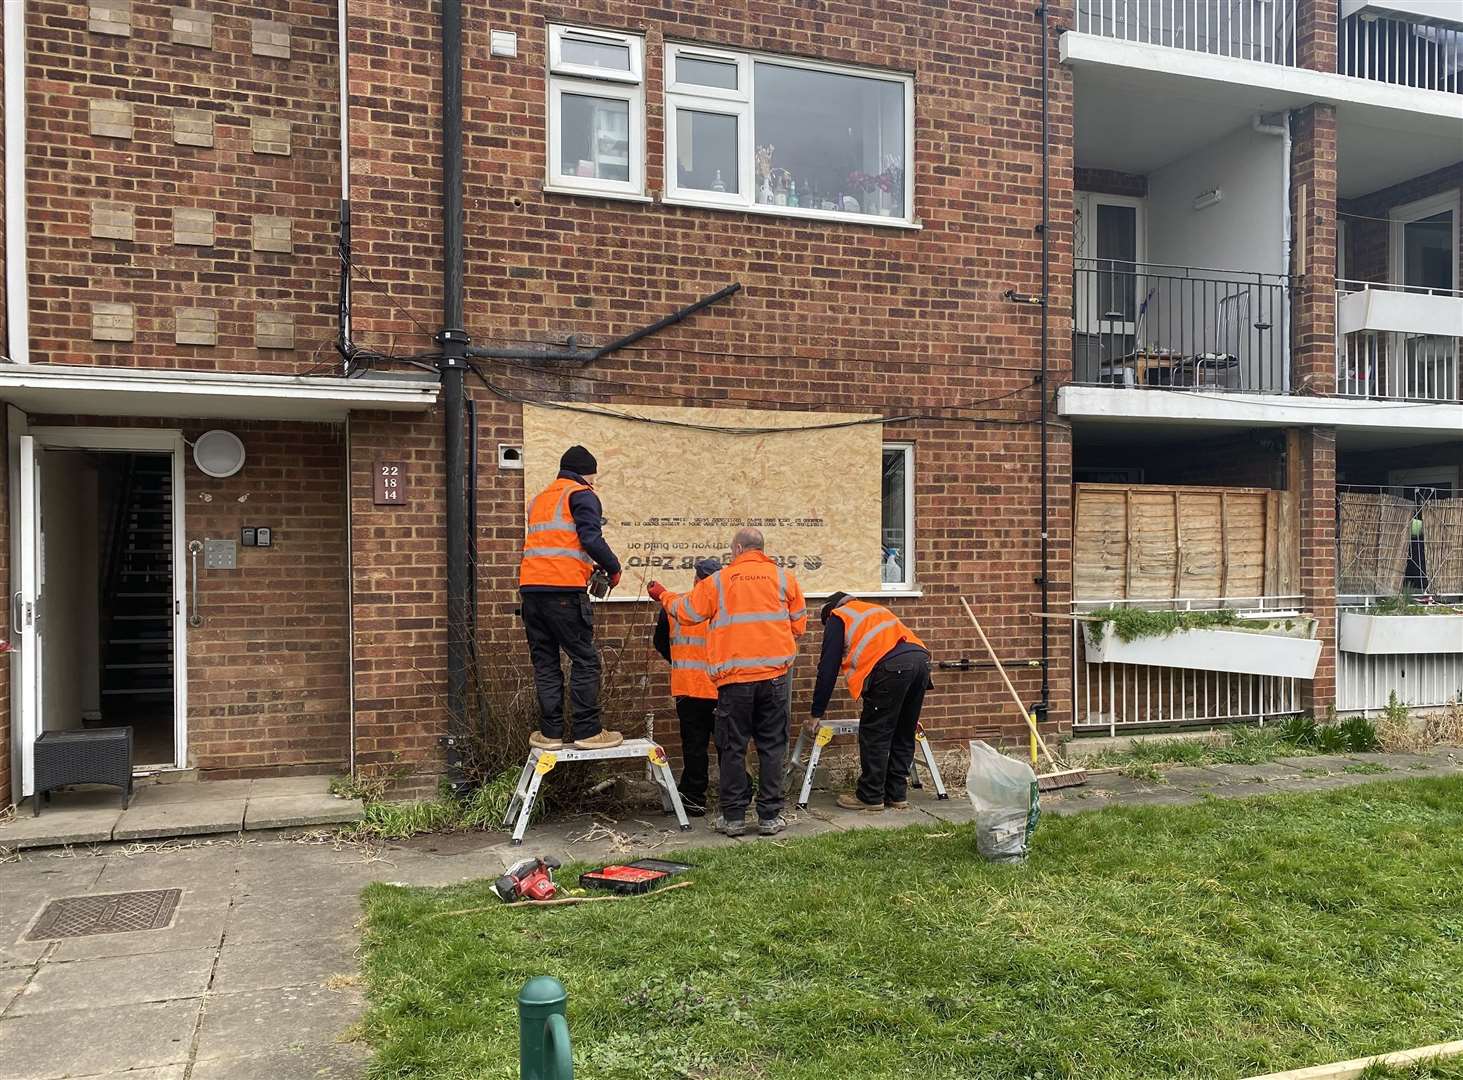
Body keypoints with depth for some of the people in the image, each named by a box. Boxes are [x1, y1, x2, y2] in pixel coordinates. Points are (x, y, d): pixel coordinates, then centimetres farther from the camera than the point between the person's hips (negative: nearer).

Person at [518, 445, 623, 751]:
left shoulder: (539, 499, 25)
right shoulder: (582, 495, 3)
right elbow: (591, 539, -11)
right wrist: (613, 568, 3)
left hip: (530, 587, 7)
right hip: (564, 588, -7)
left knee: (545, 663, 9)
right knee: (585, 660, 0)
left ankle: (551, 731, 9)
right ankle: (587, 732, -1)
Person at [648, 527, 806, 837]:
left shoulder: (719, 580, 2)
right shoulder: (783, 577, 6)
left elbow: (687, 612, 12)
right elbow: (799, 623, 11)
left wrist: (663, 596, 30)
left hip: (734, 677, -1)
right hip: (774, 675, 1)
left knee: (732, 748, 7)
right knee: (772, 746, 8)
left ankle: (733, 817, 10)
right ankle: (770, 816, 10)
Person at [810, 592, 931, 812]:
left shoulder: (837, 618, 18)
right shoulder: (877, 610, 38)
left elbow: (828, 668, 12)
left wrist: (817, 713, 19)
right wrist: (908, 713, 43)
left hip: (891, 666, -7)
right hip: (921, 660, 7)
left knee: (874, 735, 3)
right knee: (903, 735, 16)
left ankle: (870, 797, 9)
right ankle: (897, 795, 22)